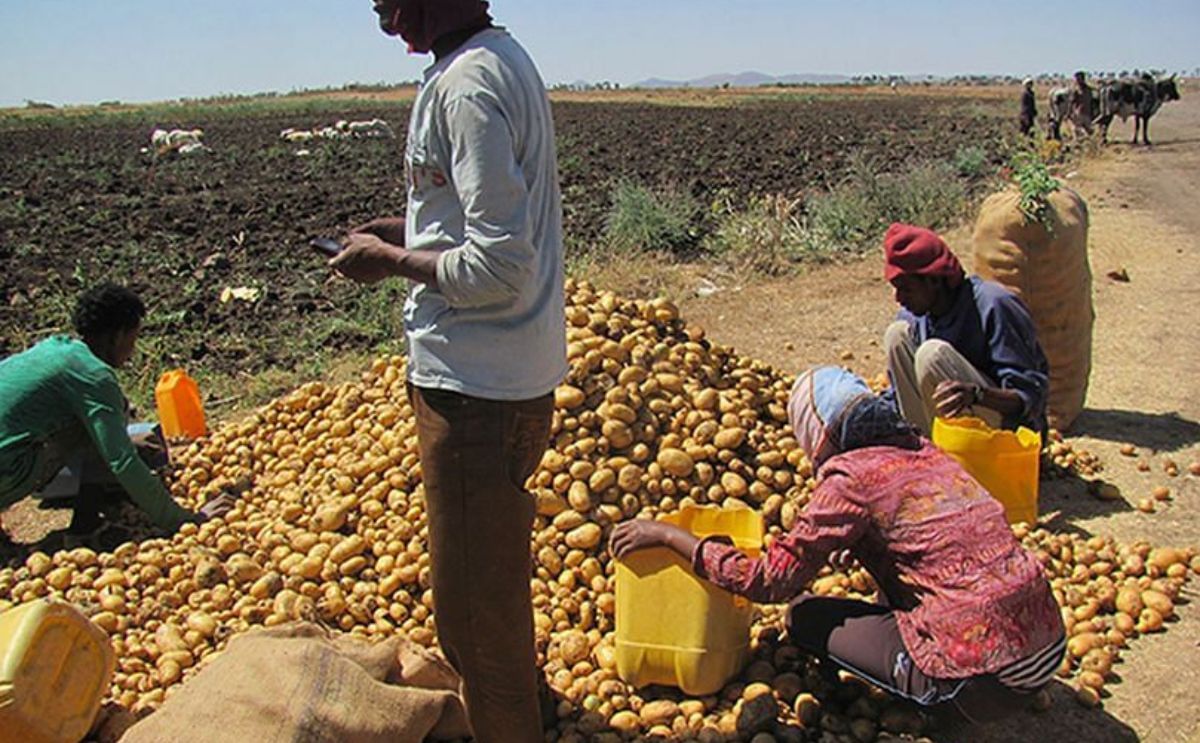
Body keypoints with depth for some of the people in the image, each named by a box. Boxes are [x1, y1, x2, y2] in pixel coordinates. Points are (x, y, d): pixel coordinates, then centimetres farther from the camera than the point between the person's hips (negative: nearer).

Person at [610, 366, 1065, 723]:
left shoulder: (852, 478, -12)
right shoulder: (922, 451, 10)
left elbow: (772, 581, -8)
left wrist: (667, 535, -3)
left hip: (989, 682, -8)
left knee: (803, 618, 4)